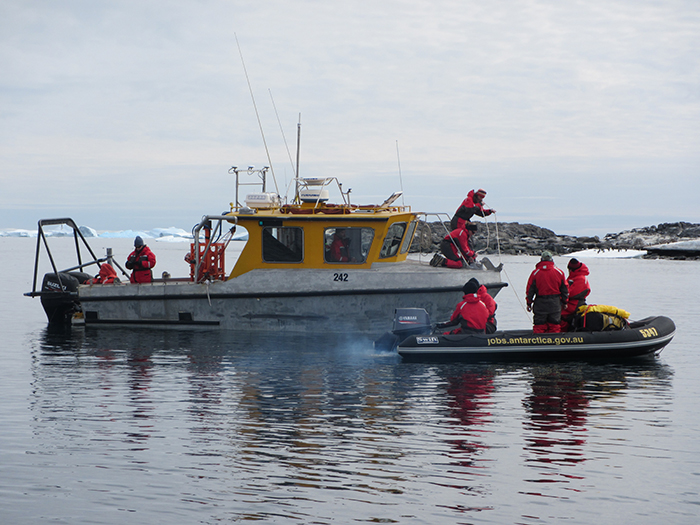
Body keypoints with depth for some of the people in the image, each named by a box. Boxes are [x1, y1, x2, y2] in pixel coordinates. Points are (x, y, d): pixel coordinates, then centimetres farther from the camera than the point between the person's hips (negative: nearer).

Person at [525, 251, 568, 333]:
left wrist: (529, 303, 9)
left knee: (539, 327, 4)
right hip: (555, 304, 2)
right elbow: (565, 289, 7)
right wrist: (564, 302, 19)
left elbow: (530, 290, -1)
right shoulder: (559, 272, 1)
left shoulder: (535, 273, -5)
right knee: (554, 326, 9)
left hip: (540, 304, -2)